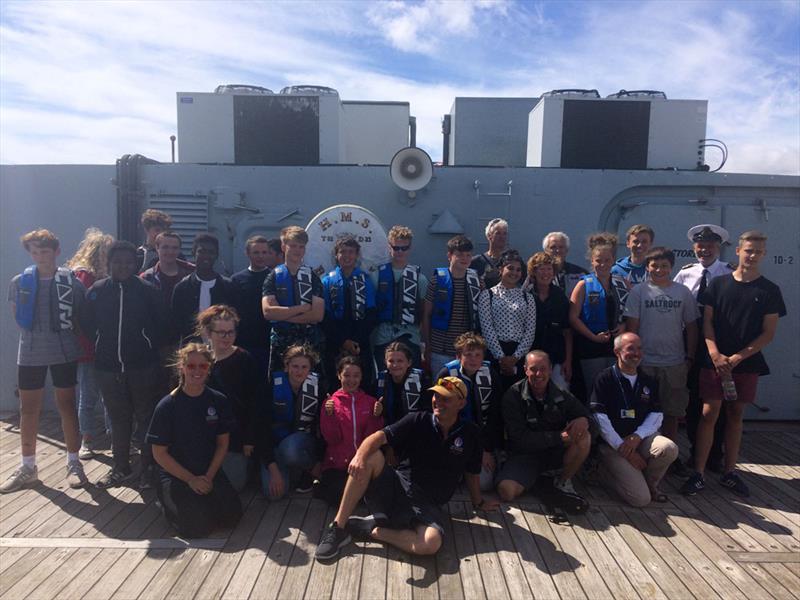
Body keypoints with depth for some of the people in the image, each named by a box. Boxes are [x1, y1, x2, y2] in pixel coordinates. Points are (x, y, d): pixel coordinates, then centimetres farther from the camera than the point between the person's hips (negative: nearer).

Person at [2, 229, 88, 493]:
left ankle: (73, 462, 18)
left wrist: (83, 347, -1)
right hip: (30, 354, 2)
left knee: (67, 406, 6)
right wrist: (36, 334, 4)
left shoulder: (72, 282, -7)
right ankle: (28, 467, 24)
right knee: (28, 410, 10)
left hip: (64, 354, -2)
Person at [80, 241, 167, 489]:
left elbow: (161, 324, -1)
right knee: (118, 419, 14)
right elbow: (87, 325, 11)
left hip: (143, 366, -3)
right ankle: (121, 467, 28)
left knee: (147, 417, 6)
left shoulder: (147, 290, -5)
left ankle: (149, 467, 19)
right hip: (108, 367, 3)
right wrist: (102, 348, 7)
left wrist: (149, 348, -1)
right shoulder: (96, 291, 3)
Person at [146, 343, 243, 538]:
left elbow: (222, 443, 4)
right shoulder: (167, 406, -11)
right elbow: (159, 453, -7)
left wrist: (209, 476, -8)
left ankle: (201, 498, 13)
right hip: (175, 475, -3)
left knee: (232, 515, -16)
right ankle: (168, 501, 9)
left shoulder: (219, 401, -2)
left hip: (210, 472, 3)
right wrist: (191, 479, -12)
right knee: (198, 525, -21)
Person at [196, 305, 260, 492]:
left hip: (235, 436, -3)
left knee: (234, 484, -3)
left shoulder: (245, 360, -8)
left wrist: (250, 439, -11)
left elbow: (255, 403, -8)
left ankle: (245, 462, 27)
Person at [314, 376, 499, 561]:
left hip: (428, 505, 0)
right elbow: (380, 436, -14)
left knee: (431, 544, -34)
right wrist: (360, 455, -34)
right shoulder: (417, 421, -2)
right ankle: (338, 527, -19)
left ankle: (371, 529, -11)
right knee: (370, 456, -28)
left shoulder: (469, 434, 2)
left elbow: (471, 473, 17)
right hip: (398, 489, 0)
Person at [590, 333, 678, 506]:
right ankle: (609, 469, 13)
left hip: (641, 439, 5)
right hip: (613, 444, -5)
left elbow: (656, 415, 3)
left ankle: (650, 483, 1)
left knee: (669, 448, -28)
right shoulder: (605, 379, -7)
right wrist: (623, 448, -15)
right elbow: (600, 418, -13)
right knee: (641, 498, -16)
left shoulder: (649, 381, 10)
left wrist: (637, 436, -14)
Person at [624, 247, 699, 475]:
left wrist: (689, 357, 5)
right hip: (645, 362, -2)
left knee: (672, 412, 11)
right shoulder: (639, 291, -1)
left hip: (675, 362, 2)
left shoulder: (683, 292, 6)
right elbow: (631, 326, -2)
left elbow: (691, 327, 9)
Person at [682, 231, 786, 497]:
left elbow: (768, 333, 0)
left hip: (747, 364, 1)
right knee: (709, 414, -3)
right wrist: (715, 354, -12)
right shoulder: (718, 283, 2)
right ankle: (698, 474, 1)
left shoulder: (770, 291, 3)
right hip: (715, 362, -1)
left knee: (735, 415, 10)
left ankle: (730, 472, 22)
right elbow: (707, 322, 1)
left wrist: (737, 358, -9)